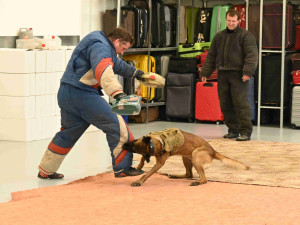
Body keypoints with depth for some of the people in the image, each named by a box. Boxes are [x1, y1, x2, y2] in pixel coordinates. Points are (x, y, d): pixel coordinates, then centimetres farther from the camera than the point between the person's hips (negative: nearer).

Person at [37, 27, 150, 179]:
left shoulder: (103, 45, 22)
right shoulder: (100, 47, -13)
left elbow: (116, 63, 40)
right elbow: (103, 71, -33)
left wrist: (134, 73, 49)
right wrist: (117, 93, -45)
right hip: (82, 94, -11)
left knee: (68, 133, 20)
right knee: (116, 126, -8)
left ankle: (45, 171, 27)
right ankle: (123, 168, -6)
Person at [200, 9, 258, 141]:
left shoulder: (246, 35, 0)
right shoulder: (219, 36, 19)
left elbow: (252, 55, -8)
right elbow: (211, 56, 23)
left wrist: (248, 72, -19)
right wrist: (205, 73, 17)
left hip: (238, 75, -6)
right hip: (222, 75, 6)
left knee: (241, 103, -11)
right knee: (225, 104, 7)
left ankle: (245, 132, -9)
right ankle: (233, 130, 16)